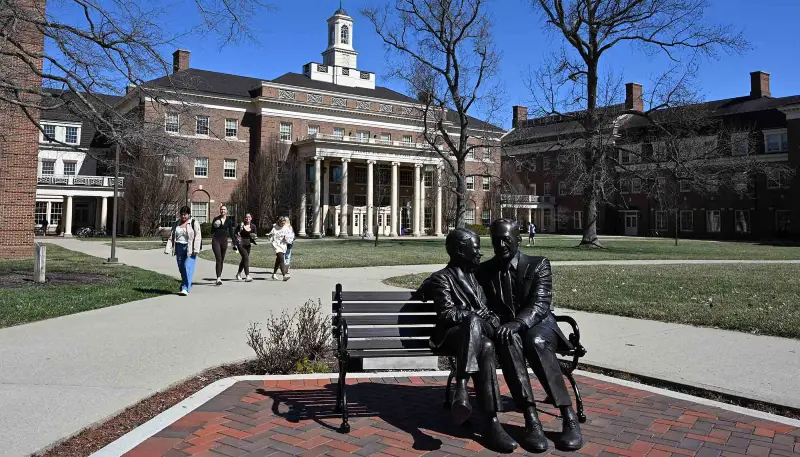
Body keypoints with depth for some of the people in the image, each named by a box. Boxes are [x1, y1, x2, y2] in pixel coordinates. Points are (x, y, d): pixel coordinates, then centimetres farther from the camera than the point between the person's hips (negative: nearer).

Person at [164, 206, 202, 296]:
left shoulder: (194, 223, -3)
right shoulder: (176, 223, 13)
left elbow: (198, 237, -8)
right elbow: (171, 237, 13)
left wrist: (196, 250, -16)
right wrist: (168, 249, 3)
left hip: (190, 248, -5)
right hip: (179, 248, 5)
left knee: (188, 267, -14)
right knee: (181, 268, 8)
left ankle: (185, 288, -15)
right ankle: (187, 284, 25)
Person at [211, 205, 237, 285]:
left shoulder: (229, 220, 6)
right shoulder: (216, 219, 1)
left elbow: (231, 232, 10)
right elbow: (212, 231, 4)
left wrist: (234, 243, 6)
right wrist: (215, 226, -17)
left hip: (224, 241, 3)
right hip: (216, 240, -3)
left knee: (222, 260, 10)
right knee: (218, 259, -13)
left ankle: (220, 276, 23)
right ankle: (218, 278, -17)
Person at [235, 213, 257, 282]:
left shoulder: (253, 226, 5)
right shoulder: (241, 225, -4)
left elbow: (255, 236, 10)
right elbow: (236, 233, 4)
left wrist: (255, 238, -12)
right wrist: (237, 237, -15)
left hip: (248, 244, 5)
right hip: (241, 243, -5)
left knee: (244, 259, 16)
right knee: (246, 258, -19)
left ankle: (238, 274, 39)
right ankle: (247, 276, -22)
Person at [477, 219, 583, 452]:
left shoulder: (538, 265, 2)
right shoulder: (483, 270, 10)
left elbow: (540, 304, -12)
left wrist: (517, 323, -32)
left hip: (537, 326, -1)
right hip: (503, 330, 1)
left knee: (536, 342, -37)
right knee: (509, 342, -35)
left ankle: (569, 416, -32)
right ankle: (531, 418, -40)